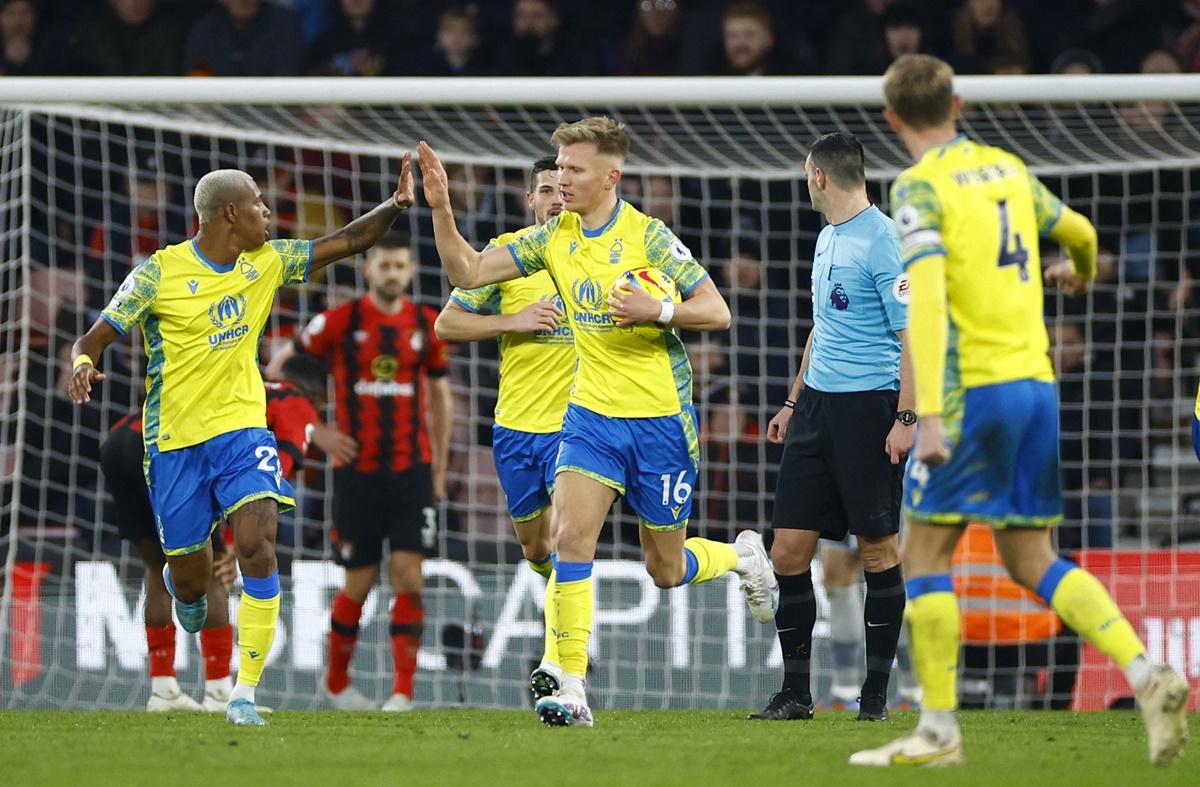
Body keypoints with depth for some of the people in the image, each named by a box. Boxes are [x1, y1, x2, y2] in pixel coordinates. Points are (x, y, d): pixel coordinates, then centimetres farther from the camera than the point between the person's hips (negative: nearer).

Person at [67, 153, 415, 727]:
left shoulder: (265, 263, 2)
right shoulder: (159, 274, -11)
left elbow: (345, 243, 6)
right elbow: (93, 340, -10)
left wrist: (395, 206, -10)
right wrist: (82, 365, -33)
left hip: (242, 429, 2)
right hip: (174, 441, -2)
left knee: (257, 548, -20)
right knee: (190, 577, 6)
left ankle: (246, 691, -15)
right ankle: (189, 592, 47)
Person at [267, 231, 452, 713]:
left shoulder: (426, 326, 5)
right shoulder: (340, 322, -2)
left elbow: (439, 396, 15)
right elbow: (283, 360, 8)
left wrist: (439, 470, 15)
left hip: (411, 469, 1)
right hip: (357, 470, -1)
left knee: (408, 577, -9)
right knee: (359, 583, 2)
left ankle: (403, 690, -9)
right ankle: (337, 680, 22)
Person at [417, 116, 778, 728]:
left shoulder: (647, 236, -10)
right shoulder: (554, 238, 4)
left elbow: (717, 313, -8)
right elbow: (467, 273, 2)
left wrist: (657, 310, -25)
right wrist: (441, 209, -11)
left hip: (659, 418, -4)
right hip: (591, 413, 4)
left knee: (667, 570, 7)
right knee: (569, 537, -17)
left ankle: (743, 556, 41)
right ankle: (572, 689, -17)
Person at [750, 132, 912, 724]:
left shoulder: (882, 239, -10)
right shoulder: (827, 239, 17)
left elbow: (913, 333, -14)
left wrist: (906, 417, -19)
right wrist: (793, 402, 25)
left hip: (868, 407, -8)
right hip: (818, 403, 8)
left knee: (878, 549, -1)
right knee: (789, 551, 3)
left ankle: (876, 695, 6)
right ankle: (795, 693, 8)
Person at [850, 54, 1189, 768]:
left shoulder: (920, 187, -8)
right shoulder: (1007, 169, 13)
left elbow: (928, 299, -20)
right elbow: (1079, 233, 29)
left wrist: (929, 414, -25)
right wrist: (1079, 273, 54)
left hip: (973, 389, -7)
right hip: (1036, 384, 7)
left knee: (925, 553, 3)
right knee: (1033, 561, 11)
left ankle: (939, 730, 1)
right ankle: (1149, 677, -5)